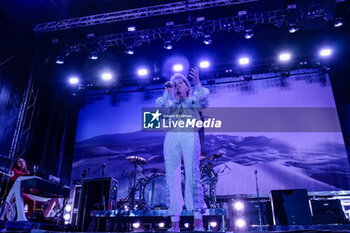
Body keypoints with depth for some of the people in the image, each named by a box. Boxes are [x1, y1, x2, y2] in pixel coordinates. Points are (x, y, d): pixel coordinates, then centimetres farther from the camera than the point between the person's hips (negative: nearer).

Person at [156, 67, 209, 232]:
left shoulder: (194, 100, 24)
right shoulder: (170, 104, 29)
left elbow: (203, 99, 2)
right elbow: (160, 106, 9)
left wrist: (197, 83, -8)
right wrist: (167, 91, 8)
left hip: (190, 136, -2)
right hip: (171, 137, 3)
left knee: (192, 174, -14)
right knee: (172, 177, -6)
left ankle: (198, 219, -14)